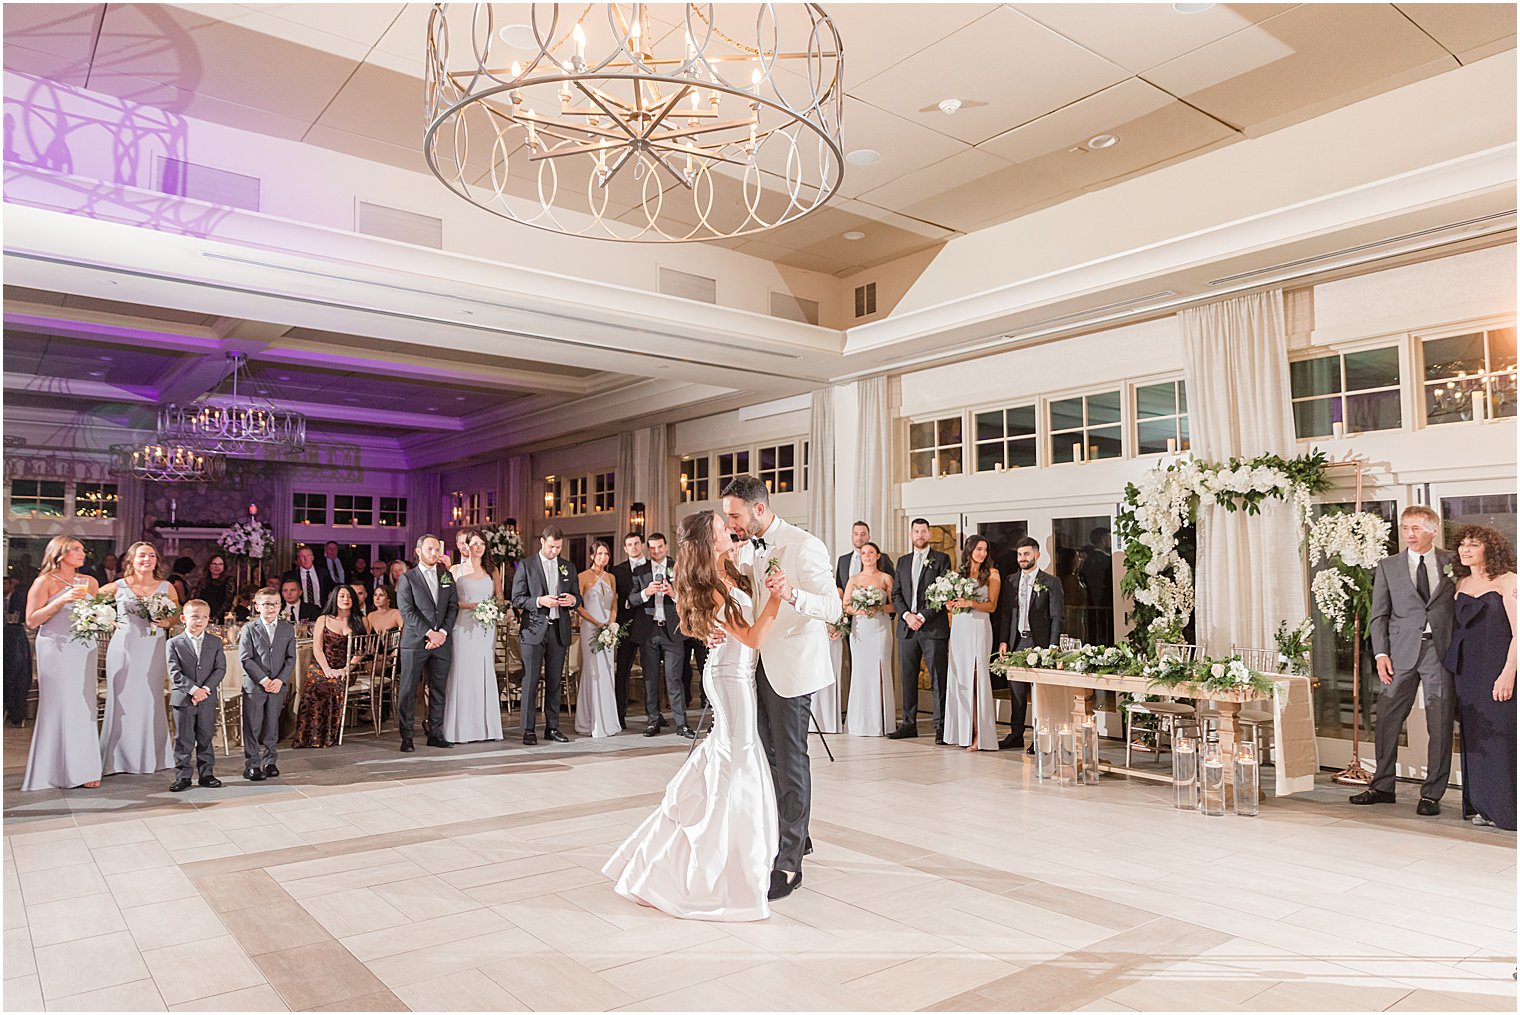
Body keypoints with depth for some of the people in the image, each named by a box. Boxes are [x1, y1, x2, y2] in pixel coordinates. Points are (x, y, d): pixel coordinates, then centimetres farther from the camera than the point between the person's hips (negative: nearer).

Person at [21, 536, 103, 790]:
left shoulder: (89, 582, 14)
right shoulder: (45, 582, 0)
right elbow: (31, 621, -5)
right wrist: (61, 601, -14)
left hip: (85, 651, 5)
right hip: (57, 651, -4)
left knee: (84, 707, 3)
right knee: (59, 707, -5)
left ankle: (82, 768, 7)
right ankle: (59, 769, 2)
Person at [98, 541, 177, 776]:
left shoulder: (166, 587, 7)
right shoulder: (118, 587, 3)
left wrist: (167, 623, -7)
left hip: (153, 650, 1)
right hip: (123, 649, -1)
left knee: (151, 701, 4)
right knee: (122, 702, 1)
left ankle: (150, 758, 13)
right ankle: (121, 759, 10)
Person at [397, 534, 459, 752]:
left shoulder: (446, 576, 13)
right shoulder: (407, 579, 1)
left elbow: (453, 606, 8)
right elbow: (407, 611, -8)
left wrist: (442, 632, -6)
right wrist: (429, 633, -15)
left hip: (441, 642, 4)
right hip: (415, 643, -4)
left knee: (439, 691, 7)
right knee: (407, 691, -1)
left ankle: (435, 734, 16)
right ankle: (406, 738, 5)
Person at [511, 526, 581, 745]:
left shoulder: (568, 567, 12)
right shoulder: (526, 566, 0)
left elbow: (577, 598, 16)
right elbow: (516, 599, -4)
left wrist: (572, 599, -8)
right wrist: (539, 601, -19)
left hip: (559, 630, 4)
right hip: (534, 630, -4)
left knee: (555, 682, 8)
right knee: (530, 681, -2)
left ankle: (552, 728, 15)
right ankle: (528, 730, 4)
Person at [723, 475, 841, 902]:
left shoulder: (805, 546, -16)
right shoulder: (748, 550, 9)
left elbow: (834, 609, -22)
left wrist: (792, 594, -40)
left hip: (792, 667, -8)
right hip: (759, 665, 8)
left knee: (790, 760, -4)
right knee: (768, 757, 16)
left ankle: (789, 864, 3)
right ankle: (790, 835, 34)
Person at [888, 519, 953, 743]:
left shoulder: (941, 559, 4)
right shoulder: (902, 561, 17)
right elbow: (895, 594, 12)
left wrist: (923, 616, -11)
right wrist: (906, 615, -5)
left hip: (933, 627, -4)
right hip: (907, 628, 4)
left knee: (938, 678, -5)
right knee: (908, 678, 7)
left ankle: (940, 727, -1)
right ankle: (909, 724, 14)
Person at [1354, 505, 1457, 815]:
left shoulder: (1453, 563, 7)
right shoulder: (1388, 566, 8)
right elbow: (1379, 615, 7)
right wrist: (1381, 653, -3)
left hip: (1442, 651, -1)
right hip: (1401, 652, 1)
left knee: (1440, 726, 3)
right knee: (1386, 721, 3)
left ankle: (1432, 794, 13)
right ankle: (1383, 786, 17)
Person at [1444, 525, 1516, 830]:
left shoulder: (1507, 581, -6)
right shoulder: (1462, 584, 12)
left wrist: (1508, 674, -19)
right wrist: (1454, 671, 10)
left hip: (1498, 674, -6)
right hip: (1468, 674, 6)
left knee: (1502, 739, -3)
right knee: (1475, 740, 9)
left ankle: (1507, 810, 6)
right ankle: (1484, 807, 17)